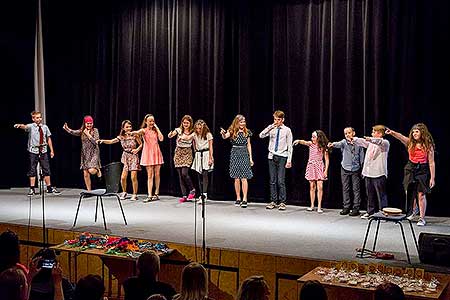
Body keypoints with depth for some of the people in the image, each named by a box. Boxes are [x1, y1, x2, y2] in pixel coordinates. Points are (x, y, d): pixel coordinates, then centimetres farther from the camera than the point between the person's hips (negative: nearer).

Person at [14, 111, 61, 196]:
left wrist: (52, 150, 10)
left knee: (46, 169, 7)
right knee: (32, 170, 2)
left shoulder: (45, 127, 5)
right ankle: (32, 189, 10)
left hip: (43, 151, 3)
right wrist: (20, 125, -51)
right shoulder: (31, 126, -5)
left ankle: (49, 188, 18)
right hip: (33, 151, -3)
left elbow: (49, 139, 10)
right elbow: (25, 127, -27)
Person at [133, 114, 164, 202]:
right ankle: (150, 195, -7)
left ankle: (156, 194, 16)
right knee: (150, 175, -5)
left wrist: (157, 128, -1)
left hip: (156, 153, 3)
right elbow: (138, 132, -22)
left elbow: (161, 139, -6)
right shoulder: (144, 130, 0)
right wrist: (131, 133, -44)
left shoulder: (156, 130, 10)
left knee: (157, 174, 4)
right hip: (148, 154, -3)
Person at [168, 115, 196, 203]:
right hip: (178, 153, 2)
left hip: (187, 153, -2)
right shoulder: (178, 130, 1)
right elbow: (170, 136, -14)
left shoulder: (193, 132, 1)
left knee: (184, 173, -17)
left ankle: (192, 190, 5)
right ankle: (184, 195, 6)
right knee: (180, 175, 1)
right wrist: (170, 134, -34)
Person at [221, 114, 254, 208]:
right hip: (235, 154, 0)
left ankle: (244, 199, -8)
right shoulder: (232, 131, 2)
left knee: (244, 178, -7)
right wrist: (223, 133, -42)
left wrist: (250, 158, 7)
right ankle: (238, 198, 12)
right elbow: (225, 137, -18)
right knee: (236, 178, 4)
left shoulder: (247, 132, 7)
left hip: (244, 154, 0)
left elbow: (248, 145, 10)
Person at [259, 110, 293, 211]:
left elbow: (290, 146, 1)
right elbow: (261, 136, -8)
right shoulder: (271, 128, 6)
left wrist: (289, 160, -5)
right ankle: (273, 201, 14)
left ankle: (282, 202, 3)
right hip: (272, 156, 3)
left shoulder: (287, 130, 0)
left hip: (282, 157, -3)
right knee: (272, 181, 6)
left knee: (281, 181, -6)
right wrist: (270, 128, -22)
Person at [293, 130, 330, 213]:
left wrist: (326, 170, -8)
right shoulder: (310, 143, 3)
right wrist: (298, 141, -39)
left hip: (319, 167, -2)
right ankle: (312, 205, 13)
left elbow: (327, 159, 0)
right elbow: (304, 142, -18)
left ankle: (319, 207, -4)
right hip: (311, 167, 2)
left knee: (320, 187, -9)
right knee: (312, 186, 5)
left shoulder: (323, 147, -2)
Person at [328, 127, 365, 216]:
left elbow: (361, 157, 6)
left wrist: (362, 169, 4)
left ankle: (356, 208, 6)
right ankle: (346, 207, 16)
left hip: (356, 169, -1)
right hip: (345, 169, 1)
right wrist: (332, 144, -47)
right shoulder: (344, 142, -1)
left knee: (356, 189, 0)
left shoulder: (359, 144, 1)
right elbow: (339, 144, -24)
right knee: (345, 189, 7)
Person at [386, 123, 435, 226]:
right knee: (409, 192, 9)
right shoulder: (410, 143, 2)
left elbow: (431, 163, -6)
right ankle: (412, 211, 37)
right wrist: (392, 132, -37)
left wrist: (432, 178, -8)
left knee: (421, 195, -4)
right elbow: (400, 137, -17)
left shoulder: (428, 146, -6)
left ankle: (422, 218, 7)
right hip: (410, 169, 3)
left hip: (422, 171, -3)